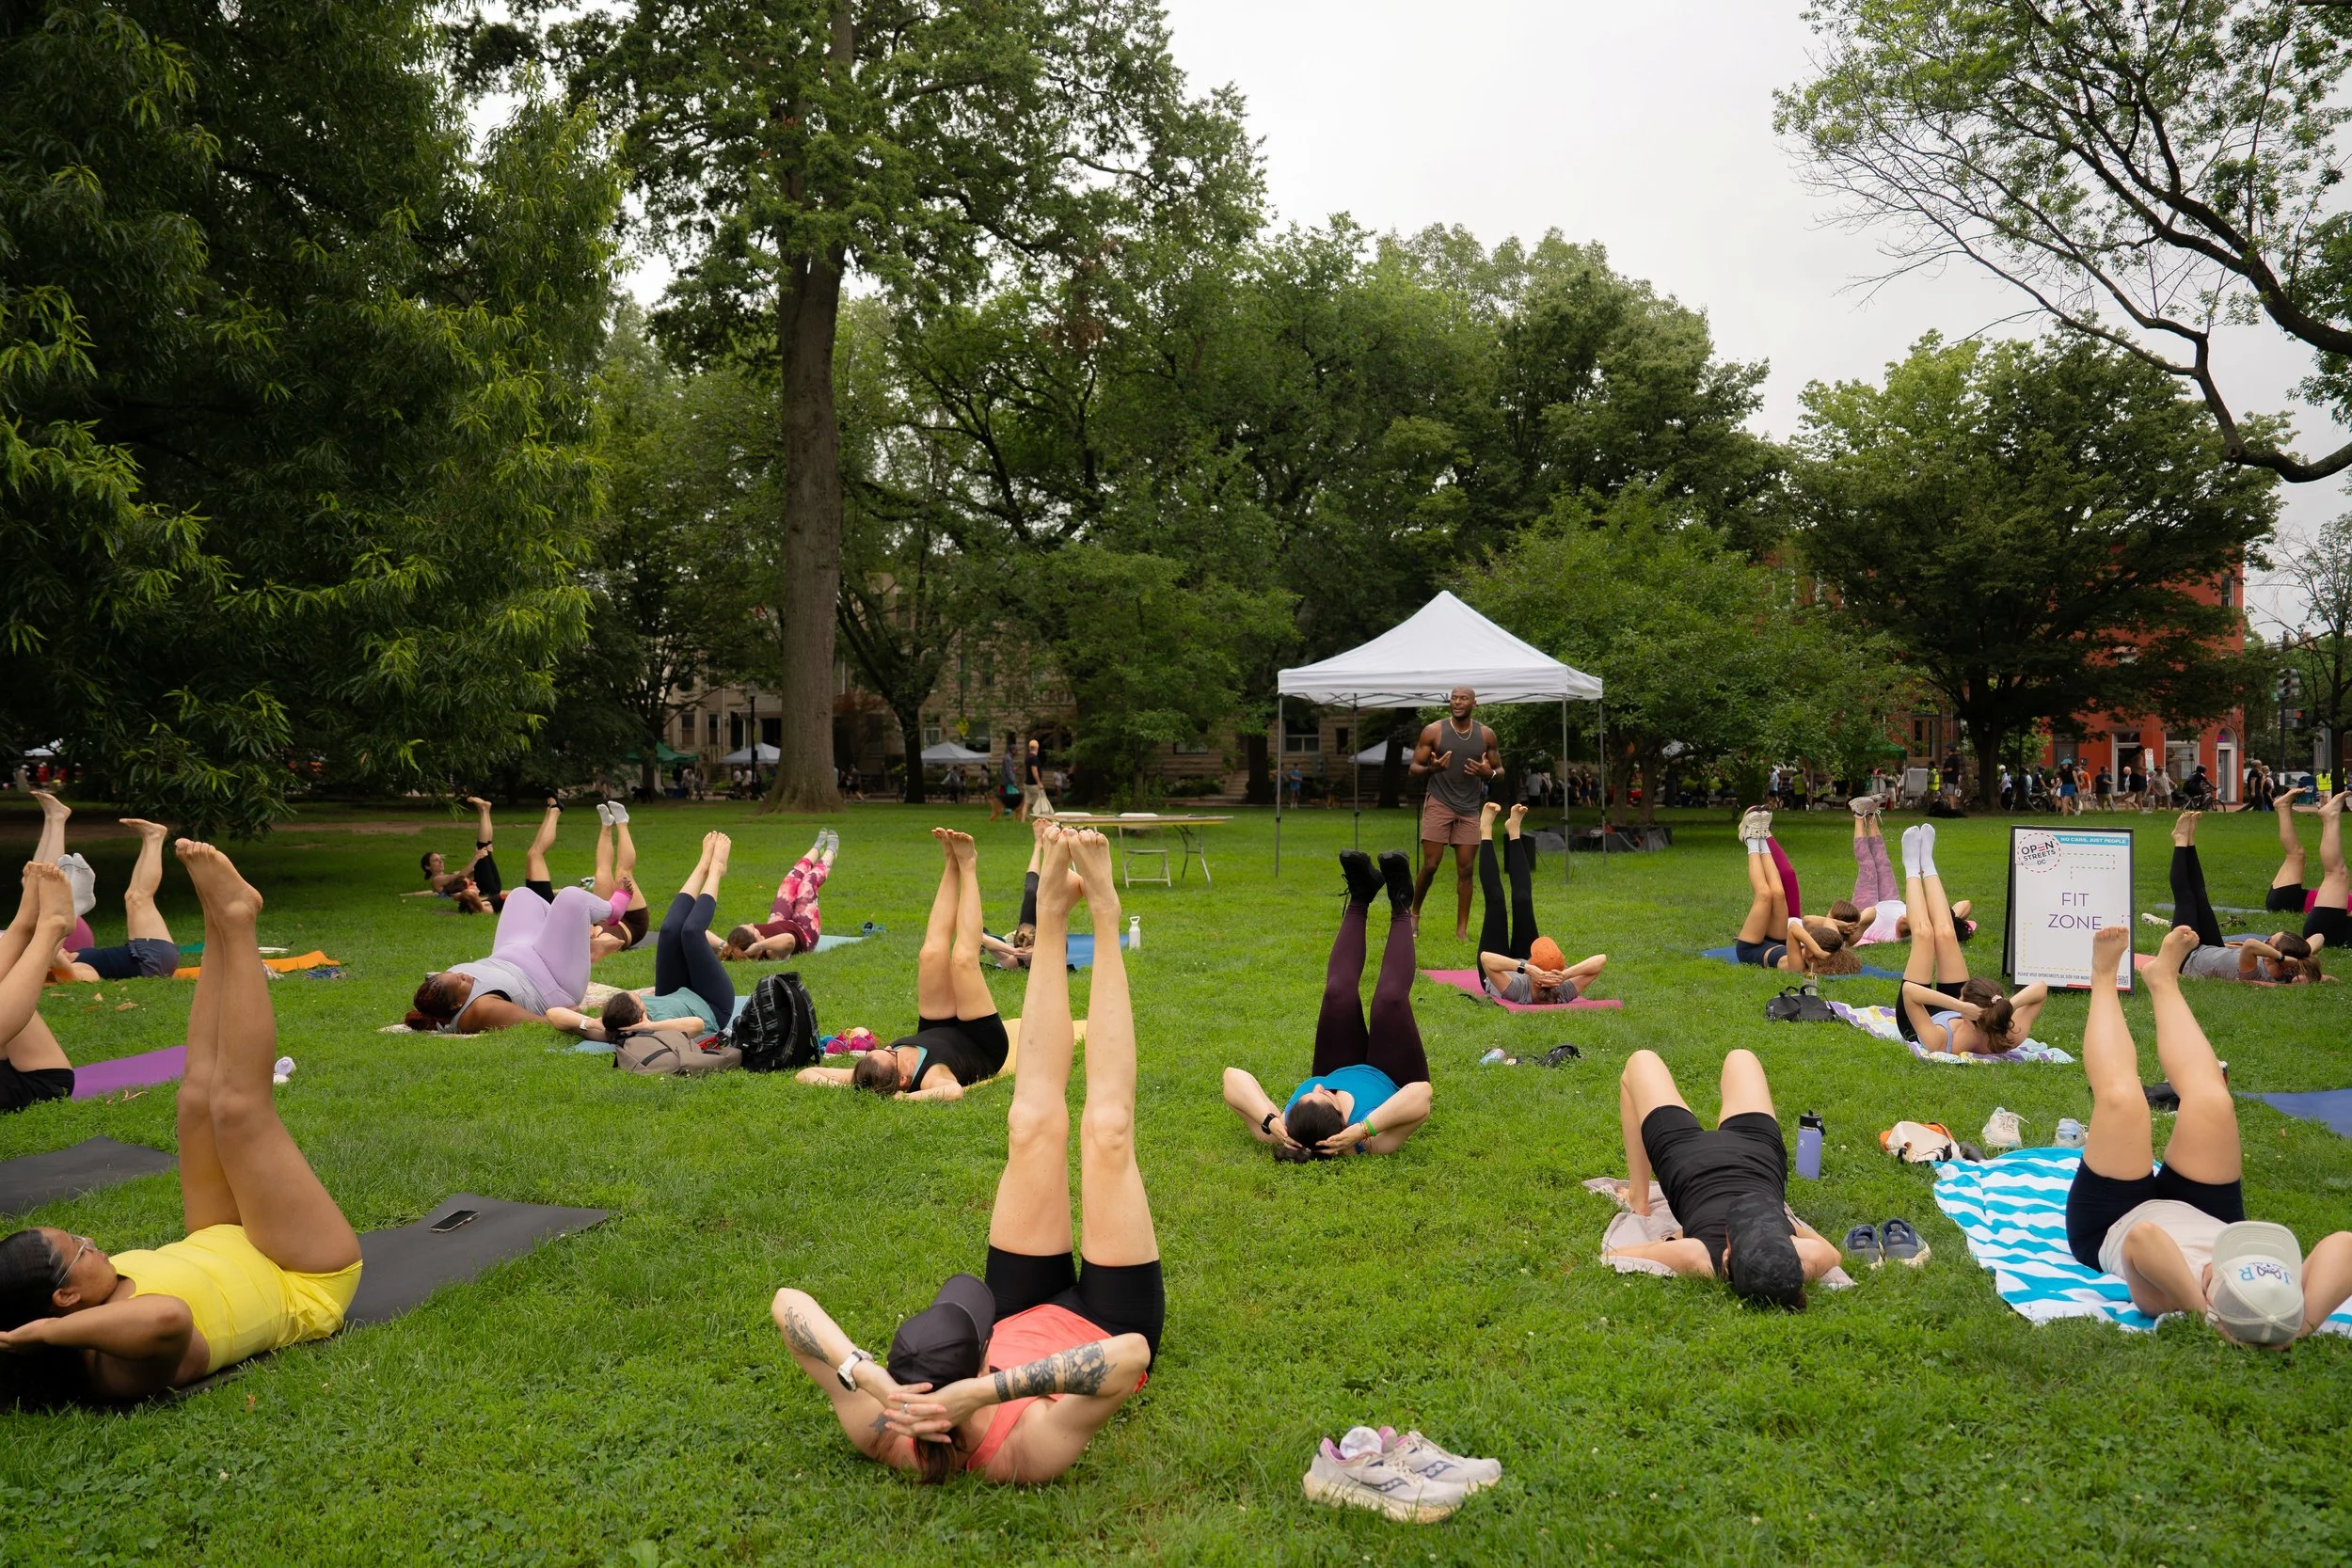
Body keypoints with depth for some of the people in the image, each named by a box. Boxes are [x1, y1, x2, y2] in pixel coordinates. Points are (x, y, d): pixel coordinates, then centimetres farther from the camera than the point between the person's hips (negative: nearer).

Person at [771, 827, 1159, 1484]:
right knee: (1106, 1134, -12)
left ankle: (1053, 913, 8)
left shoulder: (881, 1432, -36)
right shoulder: (1032, 1451, -44)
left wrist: (868, 1376, -57)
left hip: (1026, 1313, 3)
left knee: (1034, 1126, -7)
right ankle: (1103, 919, 0)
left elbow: (788, 1301, -41)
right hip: (1107, 1321, -3)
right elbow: (1131, 1353, -62)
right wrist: (988, 1391, -67)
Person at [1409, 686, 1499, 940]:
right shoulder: (1434, 731, -3)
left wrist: (1489, 773, -11)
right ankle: (1414, 913, 18)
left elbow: (1500, 770, 13)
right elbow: (1413, 768, 1)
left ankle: (1462, 930, 7)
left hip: (1469, 809, 2)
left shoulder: (1486, 735, 5)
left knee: (1465, 870, 1)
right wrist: (1431, 769, -22)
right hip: (1438, 805, -2)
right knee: (1430, 866, -6)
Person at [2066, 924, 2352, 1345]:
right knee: (2211, 1100, -9)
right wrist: (2305, 1323, -50)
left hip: (2111, 1224, -3)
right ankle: (2162, 980, 22)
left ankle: (2105, 978, 20)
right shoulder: (2294, 1320, -38)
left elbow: (2142, 1238, -67)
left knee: (2120, 1097, -13)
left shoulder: (2169, 1302, -48)